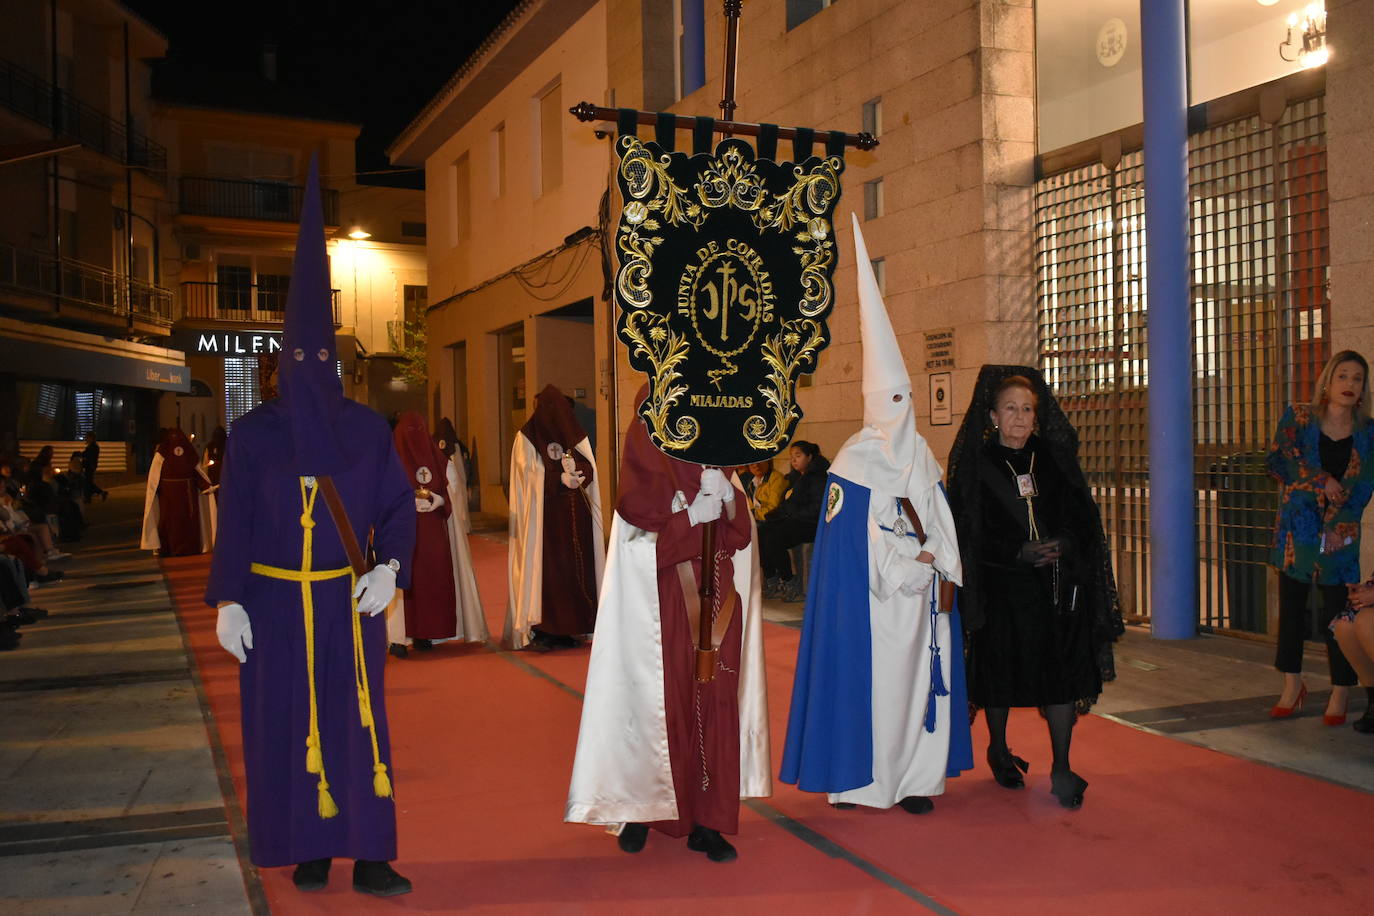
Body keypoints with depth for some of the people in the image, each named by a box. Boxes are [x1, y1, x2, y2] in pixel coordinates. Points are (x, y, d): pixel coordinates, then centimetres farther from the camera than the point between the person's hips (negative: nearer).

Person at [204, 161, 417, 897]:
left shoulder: (367, 429, 2)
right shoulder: (252, 434, 1)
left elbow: (398, 506, 3)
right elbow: (235, 522, 1)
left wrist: (389, 568, -12)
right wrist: (227, 601, -5)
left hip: (350, 599, 0)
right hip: (276, 602, 0)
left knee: (357, 717, 1)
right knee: (289, 722, 5)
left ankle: (370, 856, 6)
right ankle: (310, 851, 17)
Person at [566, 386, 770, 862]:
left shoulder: (709, 468, 12)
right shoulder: (643, 476, -2)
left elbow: (742, 536, 6)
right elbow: (639, 549, -11)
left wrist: (726, 500, -12)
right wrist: (692, 517, -17)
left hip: (714, 609, 4)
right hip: (660, 615, -4)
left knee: (715, 706, 0)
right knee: (658, 705, -1)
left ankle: (707, 822, 7)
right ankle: (638, 810, 17)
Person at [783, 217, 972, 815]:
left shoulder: (922, 458, 14)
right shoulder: (854, 462, -6)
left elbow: (941, 523, 13)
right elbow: (856, 533, -12)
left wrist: (944, 569, -2)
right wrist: (915, 560, -10)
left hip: (924, 589, 6)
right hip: (872, 593, -6)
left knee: (922, 676, 6)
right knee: (875, 680, -4)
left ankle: (915, 777, 14)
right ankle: (862, 779, 6)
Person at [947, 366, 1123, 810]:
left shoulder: (1054, 458, 8)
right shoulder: (975, 464, -2)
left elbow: (1079, 515, 8)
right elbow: (969, 531, -7)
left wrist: (1062, 545, -12)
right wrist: (1019, 553, -18)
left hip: (1057, 584, 3)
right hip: (1001, 586, -2)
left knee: (1062, 672, -3)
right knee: (1001, 670, 8)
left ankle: (1061, 769, 6)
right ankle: (999, 752, 30)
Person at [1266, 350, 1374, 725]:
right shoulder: (1297, 417, 3)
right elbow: (1277, 461, -8)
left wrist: (1337, 525, -14)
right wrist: (1322, 482, -14)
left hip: (1340, 532, 0)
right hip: (1296, 529, 0)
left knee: (1335, 611, -1)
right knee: (1291, 606, 5)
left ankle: (1340, 693, 11)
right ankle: (1292, 685, 18)